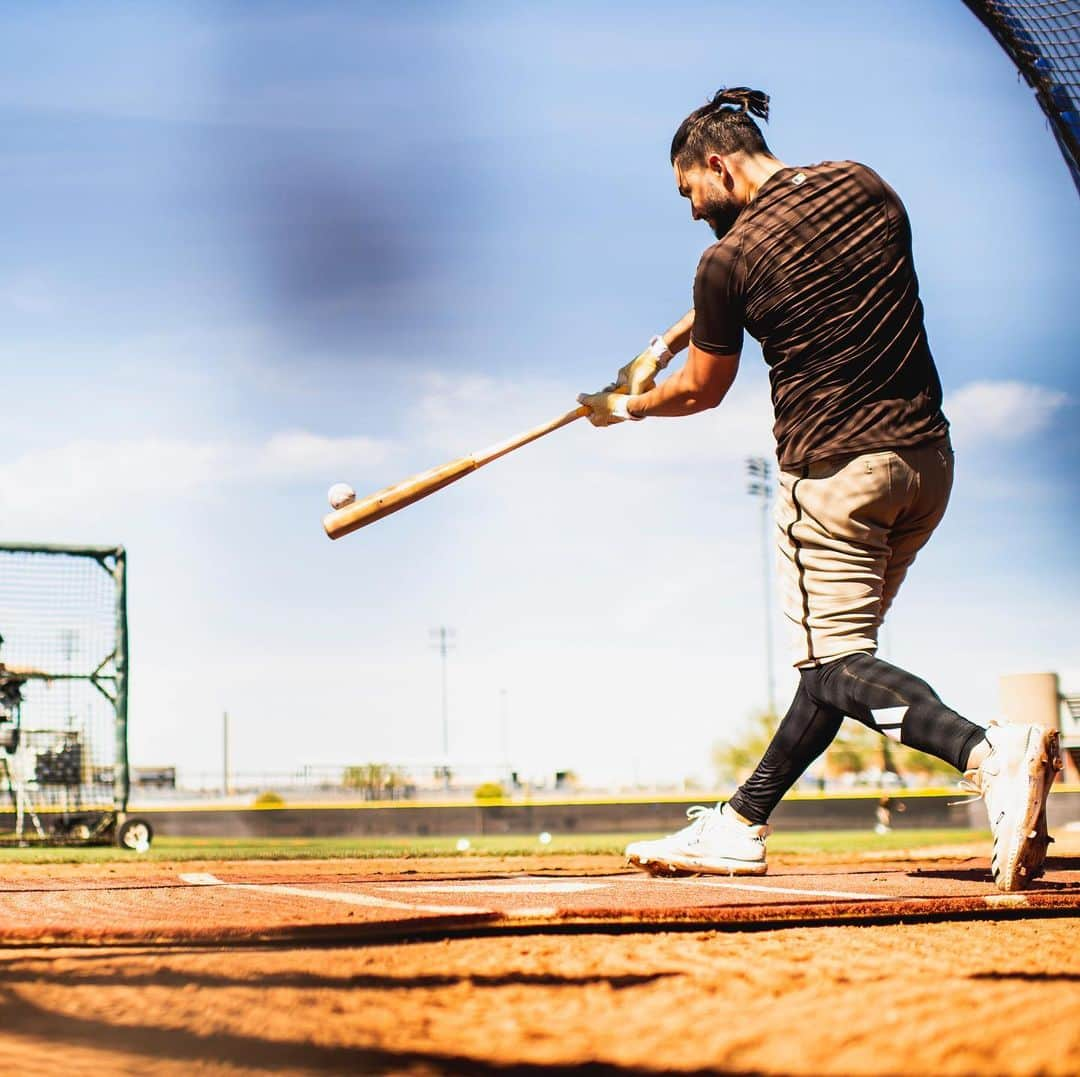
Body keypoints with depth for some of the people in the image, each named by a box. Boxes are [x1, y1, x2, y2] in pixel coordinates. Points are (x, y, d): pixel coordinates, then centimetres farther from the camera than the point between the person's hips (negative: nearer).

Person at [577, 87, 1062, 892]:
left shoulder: (729, 259, -10)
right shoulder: (863, 186, 8)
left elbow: (701, 391, 4)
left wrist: (627, 407, 25)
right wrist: (675, 336, 28)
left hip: (835, 473, -8)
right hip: (928, 462, 8)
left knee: (838, 662, -5)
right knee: (840, 650, 14)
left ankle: (989, 751, -31)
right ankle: (742, 826, 24)